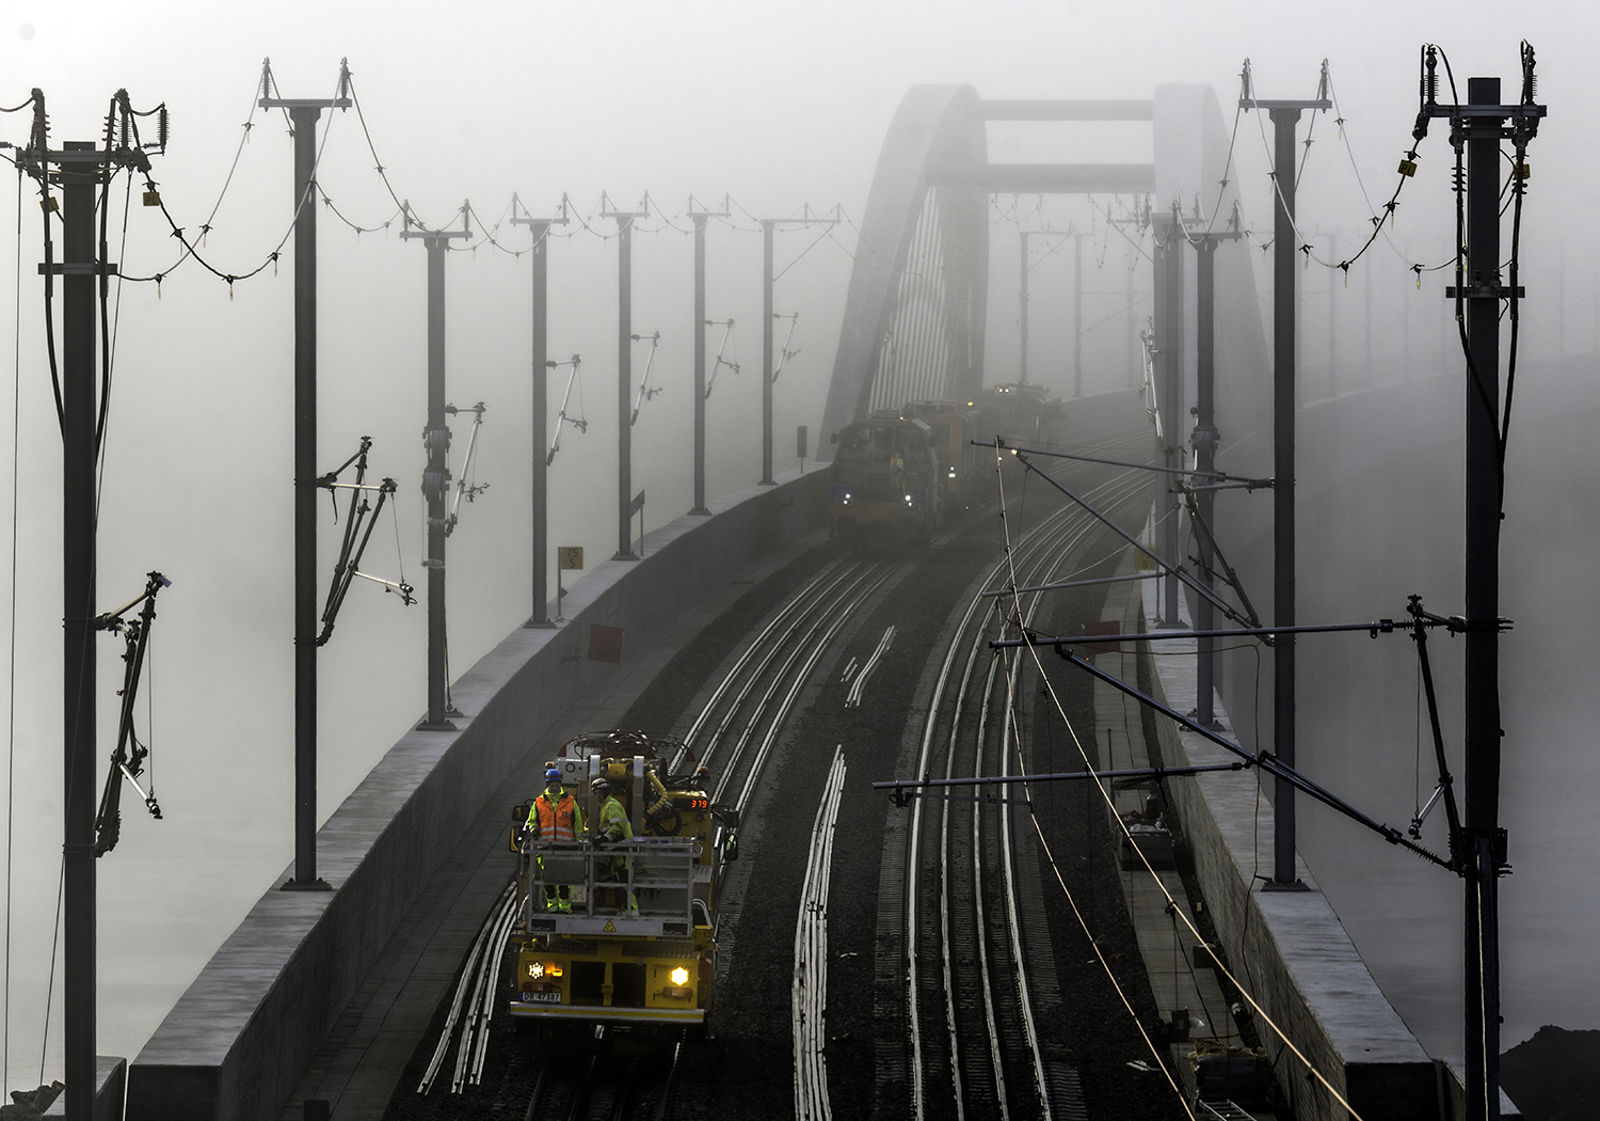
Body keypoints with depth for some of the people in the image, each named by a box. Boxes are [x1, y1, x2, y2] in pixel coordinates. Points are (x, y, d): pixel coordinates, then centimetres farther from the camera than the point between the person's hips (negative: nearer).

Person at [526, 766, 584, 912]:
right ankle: (551, 901, 13)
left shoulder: (570, 802, 9)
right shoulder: (539, 803, 11)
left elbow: (578, 824, 14)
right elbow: (532, 820, 19)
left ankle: (565, 903, 5)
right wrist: (533, 829, -3)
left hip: (566, 845, -1)